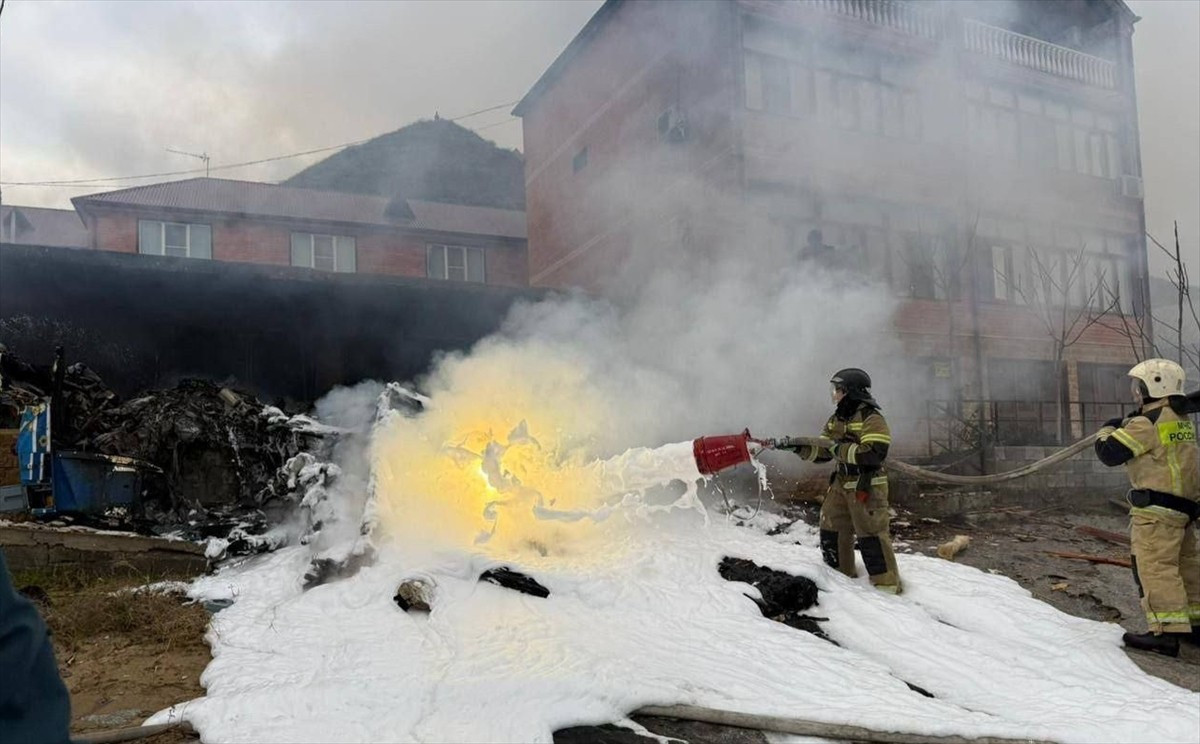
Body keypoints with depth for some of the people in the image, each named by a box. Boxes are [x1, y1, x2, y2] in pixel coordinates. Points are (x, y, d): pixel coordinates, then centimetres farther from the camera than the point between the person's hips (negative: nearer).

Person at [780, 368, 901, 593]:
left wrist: (842, 450, -23)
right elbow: (822, 453, 13)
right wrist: (799, 448, -2)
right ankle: (841, 574, 31)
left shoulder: (871, 418, -15)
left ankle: (887, 585, 7)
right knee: (831, 530, 14)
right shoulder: (836, 420, 11)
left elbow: (875, 454, -26)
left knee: (871, 535, -5)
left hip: (866, 487, -9)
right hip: (841, 484, 9)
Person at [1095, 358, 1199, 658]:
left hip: (1157, 507, -10)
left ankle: (1166, 632, -12)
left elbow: (1109, 453, -14)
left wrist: (1108, 429, 5)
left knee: (1154, 566, -9)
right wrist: (1128, 425, 14)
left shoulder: (1149, 422, -15)